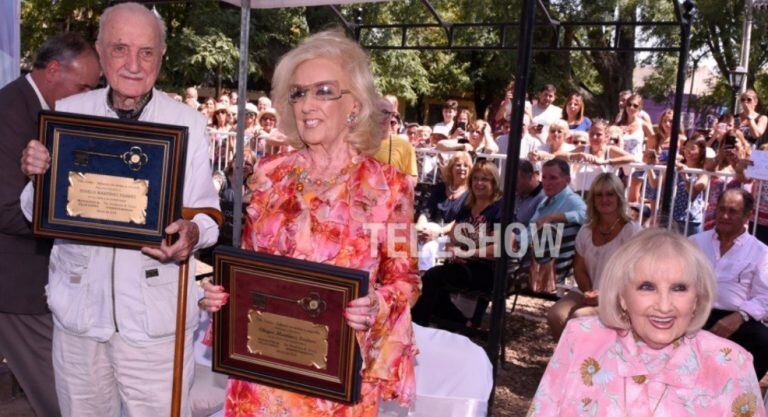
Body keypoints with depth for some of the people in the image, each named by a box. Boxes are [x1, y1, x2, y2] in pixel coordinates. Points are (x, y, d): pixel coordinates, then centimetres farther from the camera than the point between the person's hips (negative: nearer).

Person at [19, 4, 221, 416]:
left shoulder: (187, 121, -4)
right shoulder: (67, 113, 1)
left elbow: (206, 211, -2)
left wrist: (193, 232, -25)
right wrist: (38, 177, -16)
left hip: (155, 313, -2)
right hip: (78, 303, 3)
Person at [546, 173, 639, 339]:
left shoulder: (631, 231, -3)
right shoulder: (586, 231, 14)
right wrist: (589, 292, -6)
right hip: (589, 295, 5)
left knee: (578, 317, -31)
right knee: (555, 315, -23)